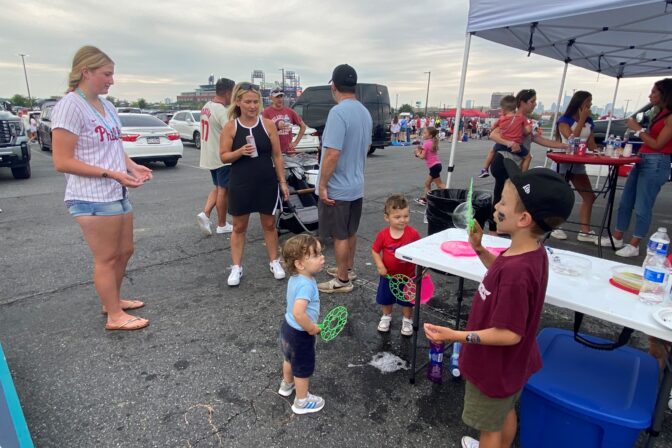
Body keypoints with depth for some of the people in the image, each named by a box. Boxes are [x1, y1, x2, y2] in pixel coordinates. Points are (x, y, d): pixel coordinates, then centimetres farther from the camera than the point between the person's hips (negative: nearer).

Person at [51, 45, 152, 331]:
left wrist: (132, 167, 2)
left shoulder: (106, 106, 11)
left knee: (124, 251, 17)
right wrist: (111, 174, -22)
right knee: (106, 258, 3)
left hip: (118, 194, 8)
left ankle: (112, 300, 37)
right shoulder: (70, 106, -13)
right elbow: (62, 162, -16)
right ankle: (115, 316, 18)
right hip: (92, 198, -8)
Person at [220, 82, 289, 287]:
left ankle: (274, 262, 27)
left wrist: (282, 182, 0)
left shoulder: (268, 124, -2)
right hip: (241, 185, 0)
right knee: (239, 226, 9)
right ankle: (236, 267, 21)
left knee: (269, 224, 12)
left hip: (267, 183, 1)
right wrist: (240, 151, -22)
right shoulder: (230, 127, -4)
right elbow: (223, 156, -3)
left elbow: (277, 156, 2)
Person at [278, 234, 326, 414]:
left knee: (289, 359, 33)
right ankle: (302, 401, 39)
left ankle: (287, 384, 59)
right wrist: (312, 328, -29)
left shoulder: (295, 277, -7)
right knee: (303, 369, 16)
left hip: (288, 327, 9)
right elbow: (298, 313, -46)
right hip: (300, 334, -8)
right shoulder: (306, 285, -36)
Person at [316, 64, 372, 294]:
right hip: (356, 185, 8)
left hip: (337, 188, -8)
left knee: (340, 236, 4)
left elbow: (332, 154, -26)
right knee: (350, 232, 20)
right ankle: (348, 269, 36)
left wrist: (322, 185, -18)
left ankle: (342, 280, 17)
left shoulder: (338, 112, -21)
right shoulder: (365, 112, 7)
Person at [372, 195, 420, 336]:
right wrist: (380, 266, -16)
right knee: (386, 298, 20)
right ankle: (386, 317, 47)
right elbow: (375, 251, -6)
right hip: (388, 275, 1)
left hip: (407, 276, -1)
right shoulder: (383, 235, -17)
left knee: (407, 300, 16)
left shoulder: (413, 233, -18)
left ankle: (407, 320, 41)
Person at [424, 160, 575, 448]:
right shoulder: (532, 252, -10)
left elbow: (509, 334, -32)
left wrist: (455, 336, -35)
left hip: (495, 366, -9)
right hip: (511, 362, 9)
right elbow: (503, 273, 10)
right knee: (506, 412, 32)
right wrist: (479, 249, -3)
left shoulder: (517, 270, -39)